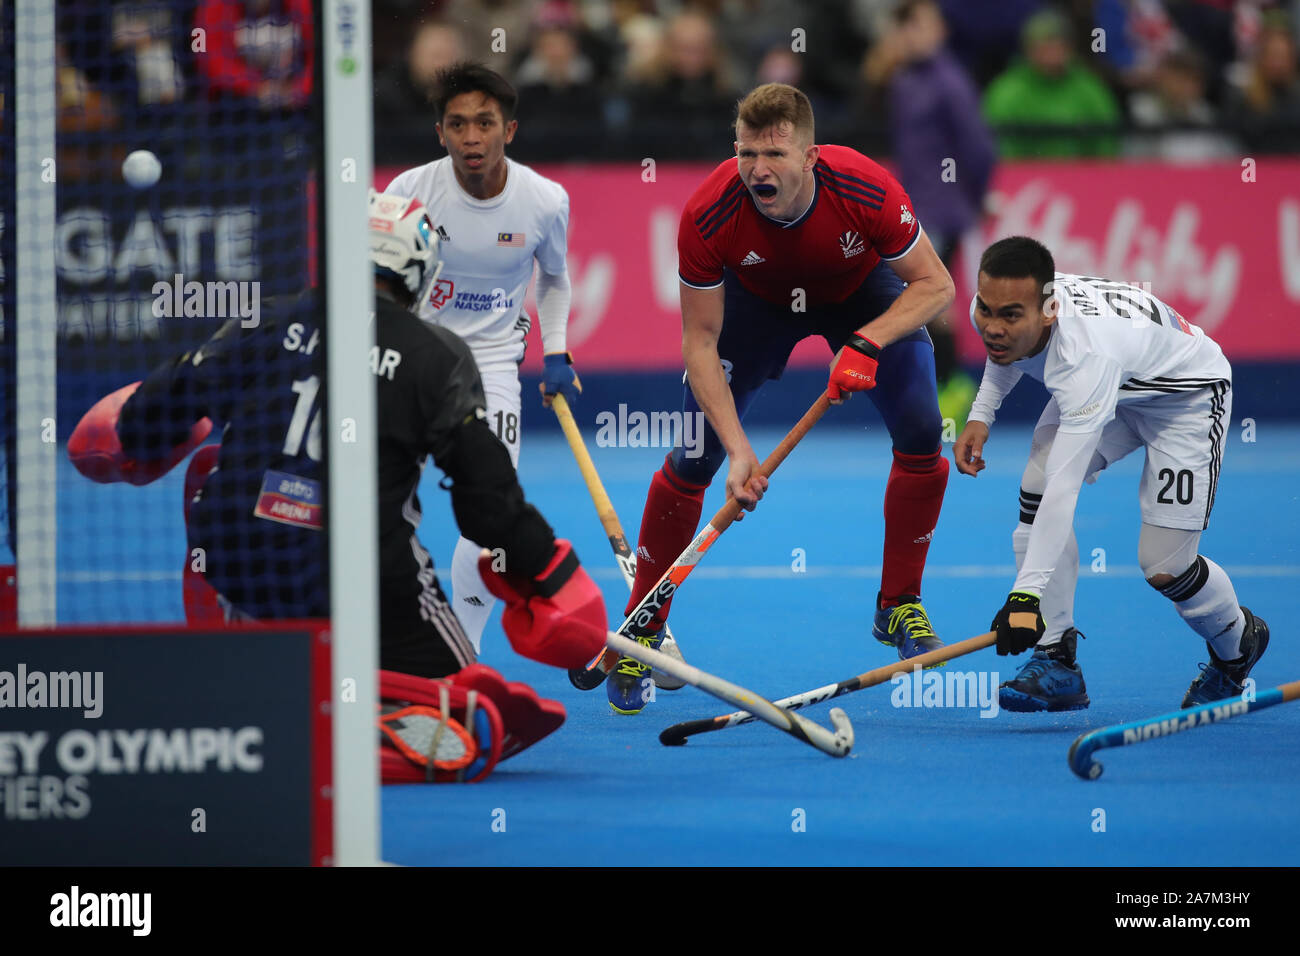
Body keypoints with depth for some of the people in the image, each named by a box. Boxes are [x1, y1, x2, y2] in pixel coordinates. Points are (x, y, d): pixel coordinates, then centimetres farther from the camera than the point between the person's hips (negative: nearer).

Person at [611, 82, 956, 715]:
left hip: (863, 294, 0)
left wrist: (867, 343, -38)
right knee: (692, 460, -11)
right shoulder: (708, 216, -35)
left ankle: (899, 607, 1)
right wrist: (738, 449, -35)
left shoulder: (867, 191, -37)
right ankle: (641, 630, 4)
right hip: (755, 299, 0)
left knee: (920, 432, -19)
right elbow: (700, 342, -26)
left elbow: (935, 284, -22)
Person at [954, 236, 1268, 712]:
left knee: (1163, 567, -11)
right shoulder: (994, 310, -23)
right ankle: (1056, 661, -11)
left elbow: (1064, 490, -50)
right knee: (1035, 489, -17)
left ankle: (1238, 644, 23)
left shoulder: (1086, 356, -46)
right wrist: (981, 415, -4)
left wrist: (1026, 594, -54)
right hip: (1110, 388, 7)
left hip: (1187, 394, -7)